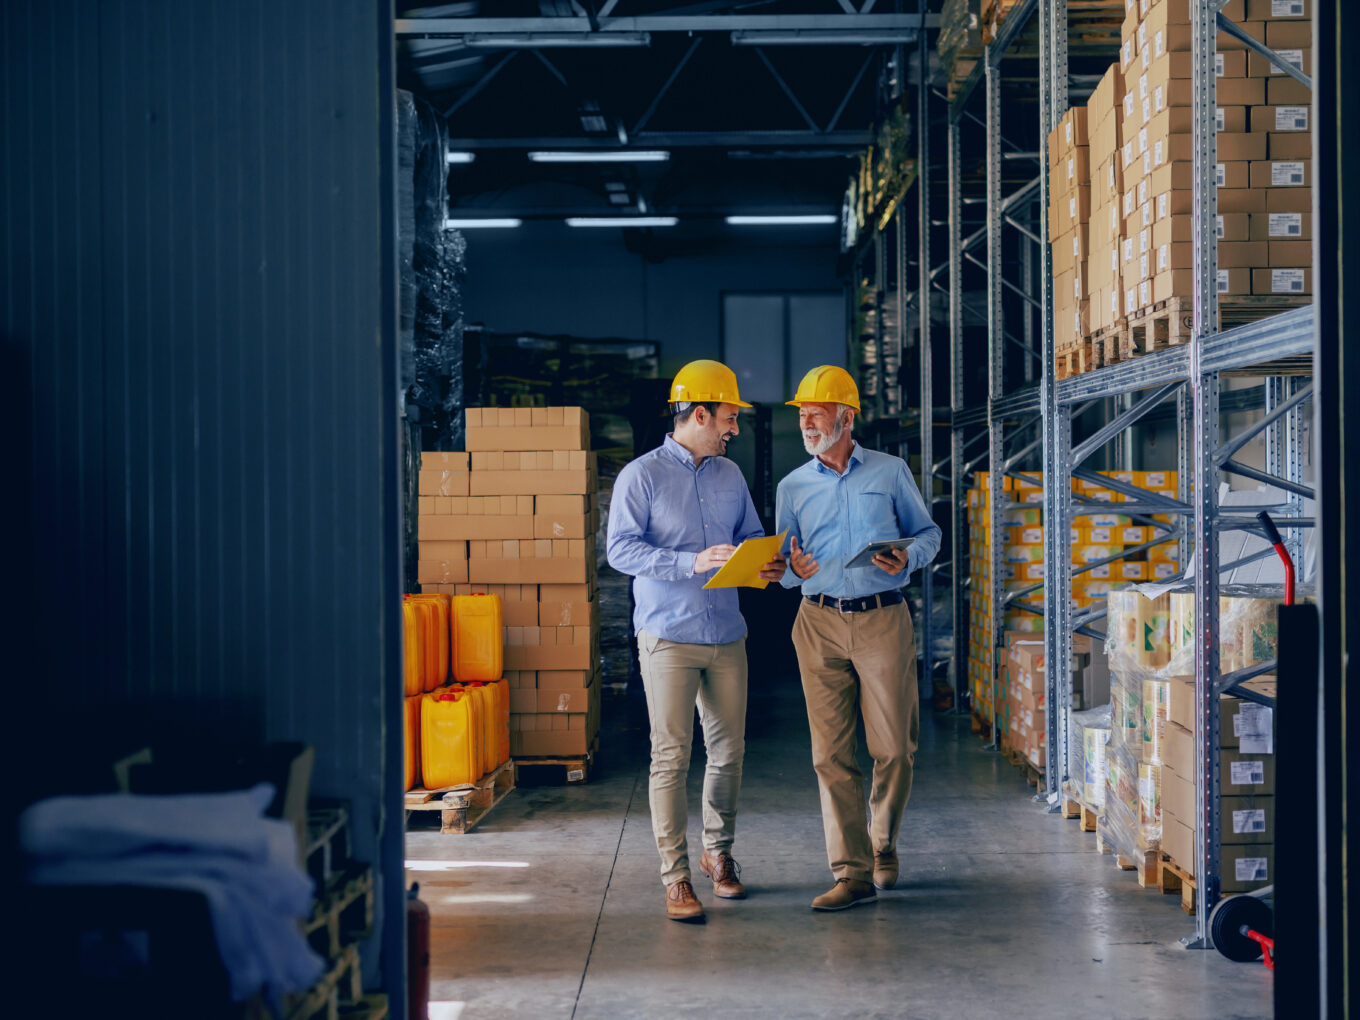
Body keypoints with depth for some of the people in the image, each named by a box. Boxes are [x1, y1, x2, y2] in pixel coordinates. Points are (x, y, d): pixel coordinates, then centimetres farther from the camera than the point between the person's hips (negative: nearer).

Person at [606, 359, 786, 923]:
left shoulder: (730, 475, 14)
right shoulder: (641, 476, -5)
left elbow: (751, 535, 21)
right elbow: (621, 549, -13)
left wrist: (766, 561, -3)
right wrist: (692, 563, -23)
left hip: (726, 636, 6)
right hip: (668, 637, -5)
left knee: (729, 752, 9)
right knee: (671, 756, -6)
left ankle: (719, 853, 29)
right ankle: (676, 876, 0)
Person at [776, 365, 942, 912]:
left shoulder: (891, 472, 7)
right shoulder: (793, 487, 12)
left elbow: (927, 532, 11)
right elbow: (783, 567, 14)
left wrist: (907, 557, -10)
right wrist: (793, 568, -10)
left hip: (883, 619, -1)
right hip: (820, 624, 1)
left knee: (893, 748, 0)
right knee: (831, 753, -3)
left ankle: (882, 843, 25)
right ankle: (852, 871, 1)